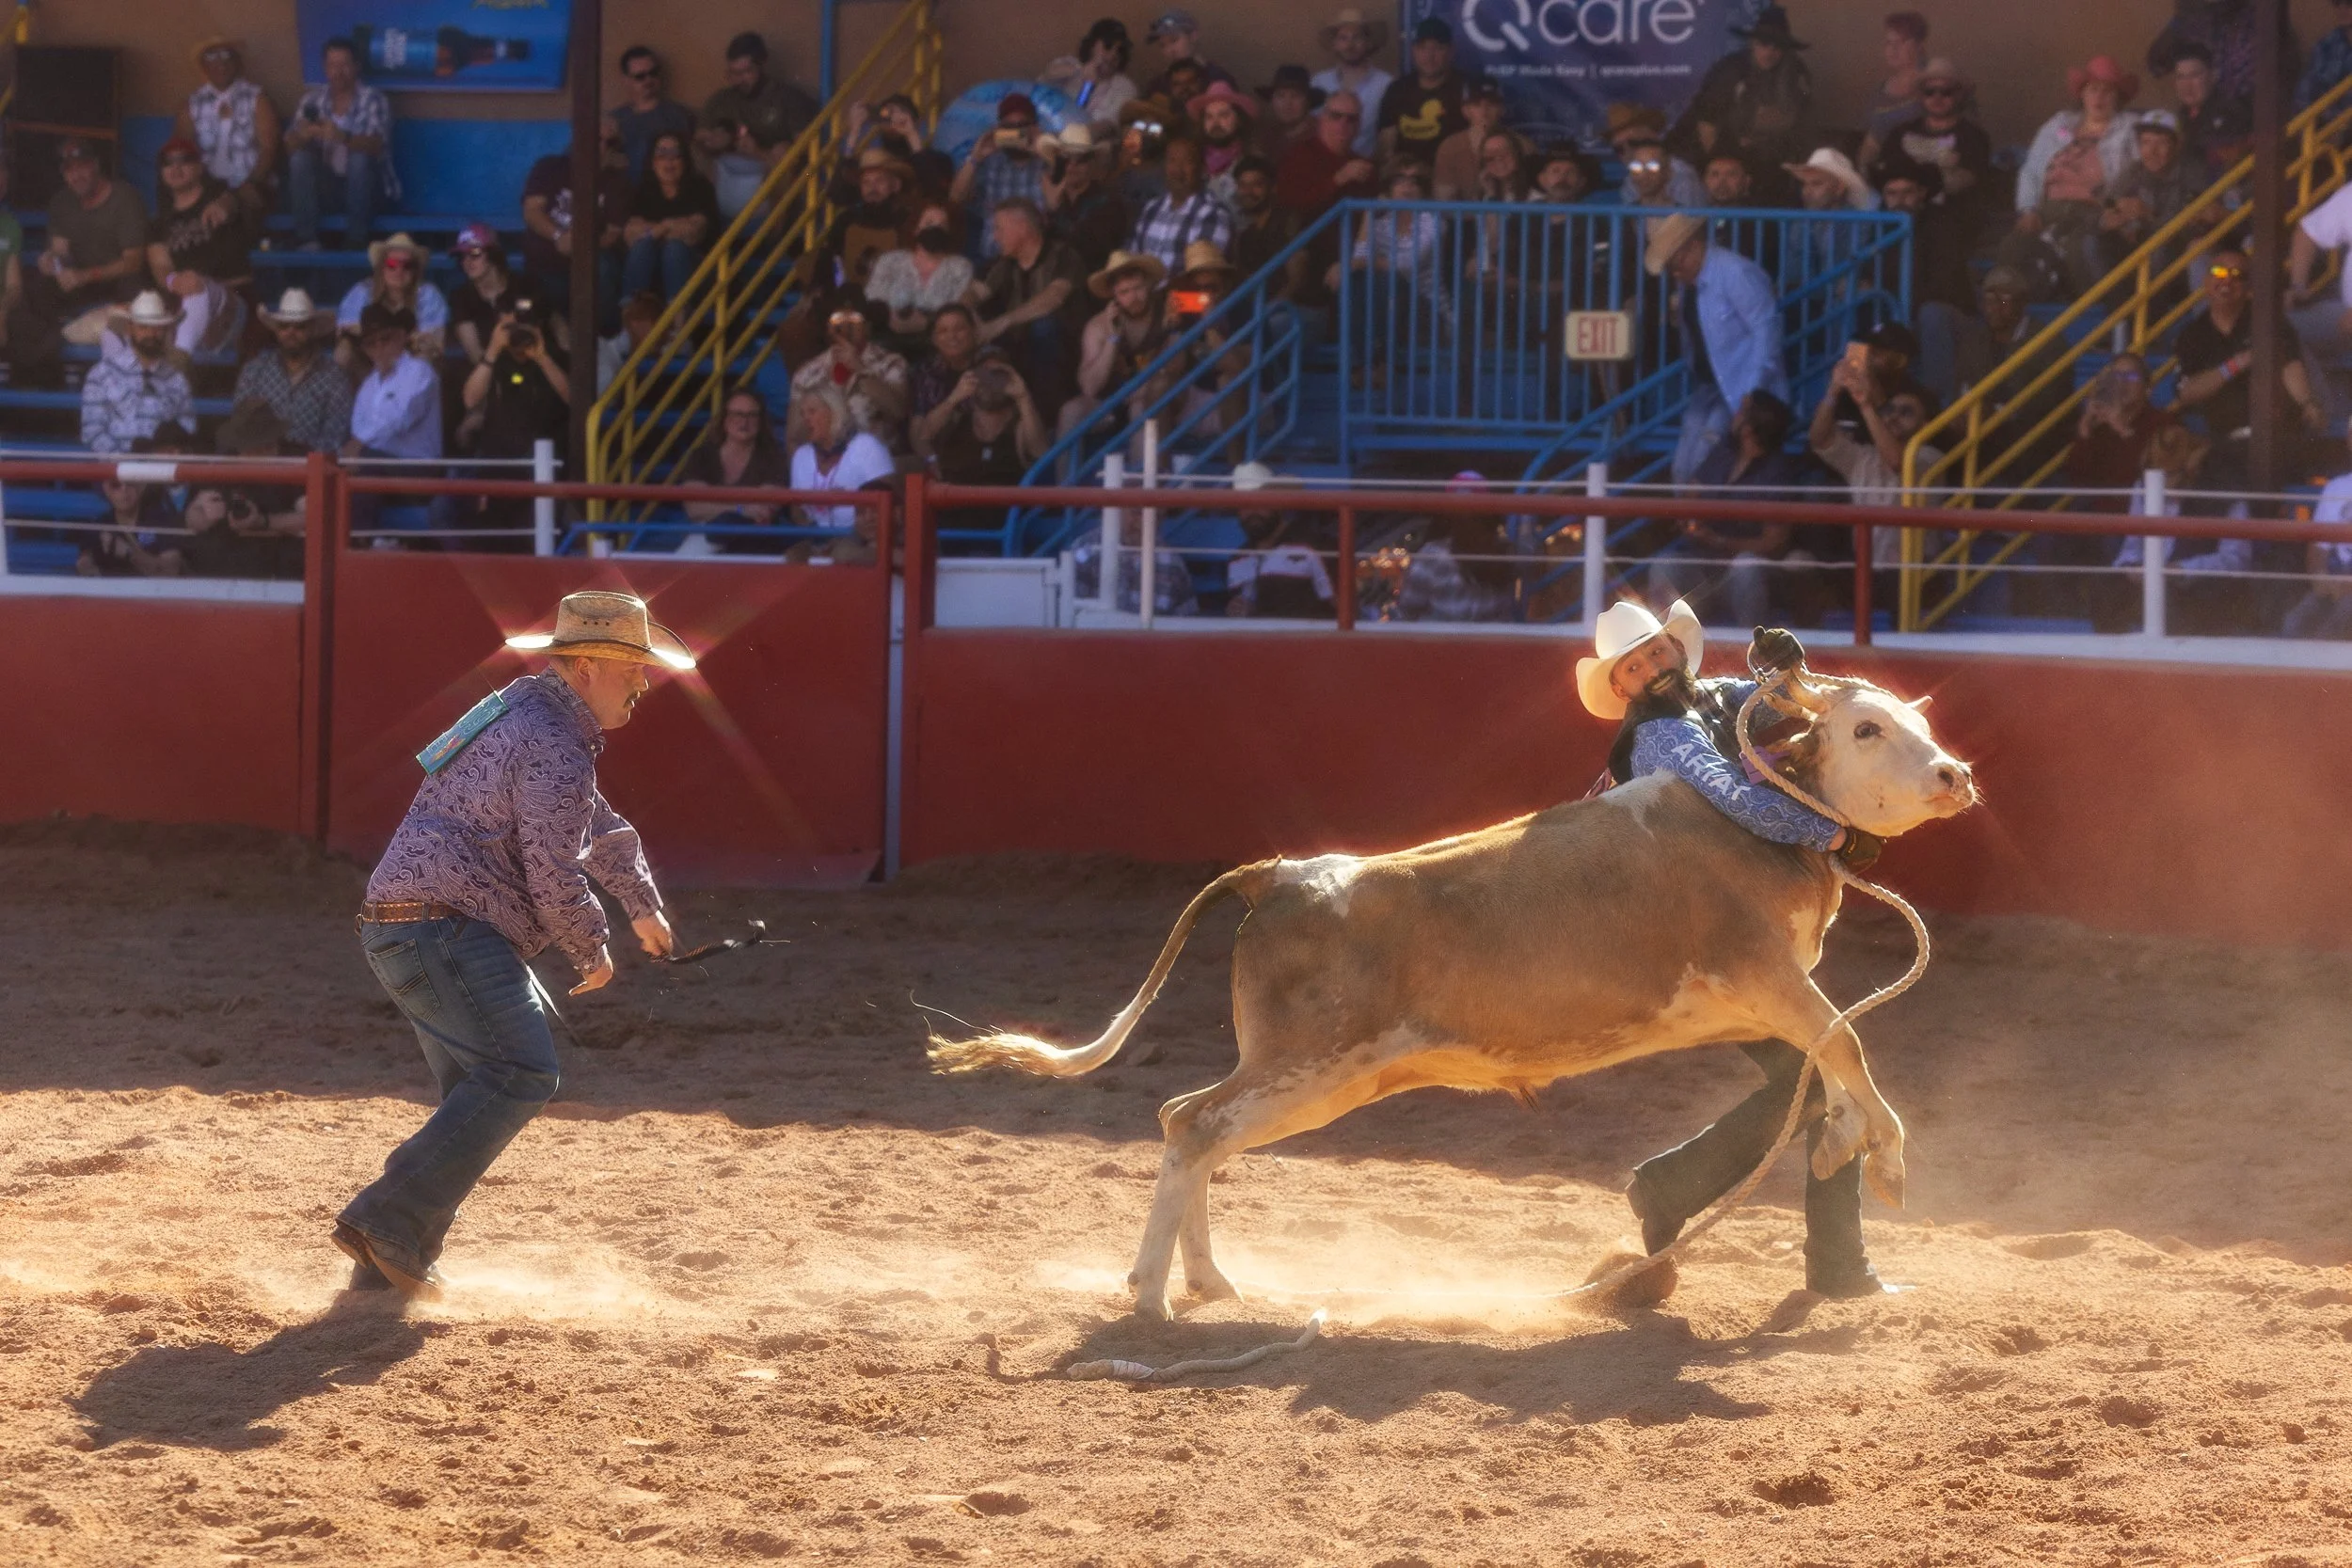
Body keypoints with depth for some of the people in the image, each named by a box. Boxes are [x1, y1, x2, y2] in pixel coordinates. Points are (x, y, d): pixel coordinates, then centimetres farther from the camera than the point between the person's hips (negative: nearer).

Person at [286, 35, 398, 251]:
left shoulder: (373, 100, -7)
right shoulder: (313, 99, 3)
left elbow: (375, 145, -24)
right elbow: (291, 144, -7)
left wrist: (343, 138, -45)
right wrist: (303, 134, -33)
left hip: (365, 187, -3)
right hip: (325, 187, 3)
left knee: (359, 158, -32)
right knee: (300, 158, -22)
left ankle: (355, 242, -28)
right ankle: (306, 240, -24)